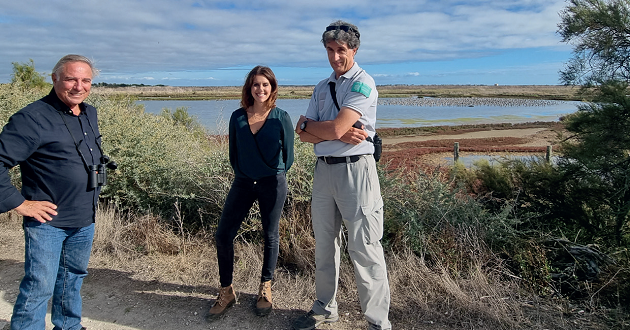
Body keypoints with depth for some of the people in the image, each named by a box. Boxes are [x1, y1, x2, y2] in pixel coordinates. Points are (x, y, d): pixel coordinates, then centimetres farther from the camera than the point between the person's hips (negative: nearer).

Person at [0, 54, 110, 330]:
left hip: (85, 221, 7)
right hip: (48, 221, -7)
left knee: (73, 278, 21)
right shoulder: (33, 117, -16)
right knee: (39, 288, -1)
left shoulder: (90, 114, 8)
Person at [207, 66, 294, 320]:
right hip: (242, 182, 3)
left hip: (272, 183, -2)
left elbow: (288, 155, 4)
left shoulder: (281, 118, -5)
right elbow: (233, 153, 11)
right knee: (223, 235, 0)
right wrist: (243, 174, 13)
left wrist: (274, 177, 10)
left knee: (270, 236, 8)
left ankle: (265, 289, 29)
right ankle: (226, 292, 18)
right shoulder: (237, 117, 1)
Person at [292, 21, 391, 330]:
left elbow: (335, 129, -19)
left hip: (355, 169, -7)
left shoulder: (363, 83, -7)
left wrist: (307, 123, 0)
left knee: (364, 249, -3)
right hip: (323, 169, 7)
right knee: (324, 245, 16)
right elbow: (304, 134, 6)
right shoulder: (321, 87, 16)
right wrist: (340, 134, -11)